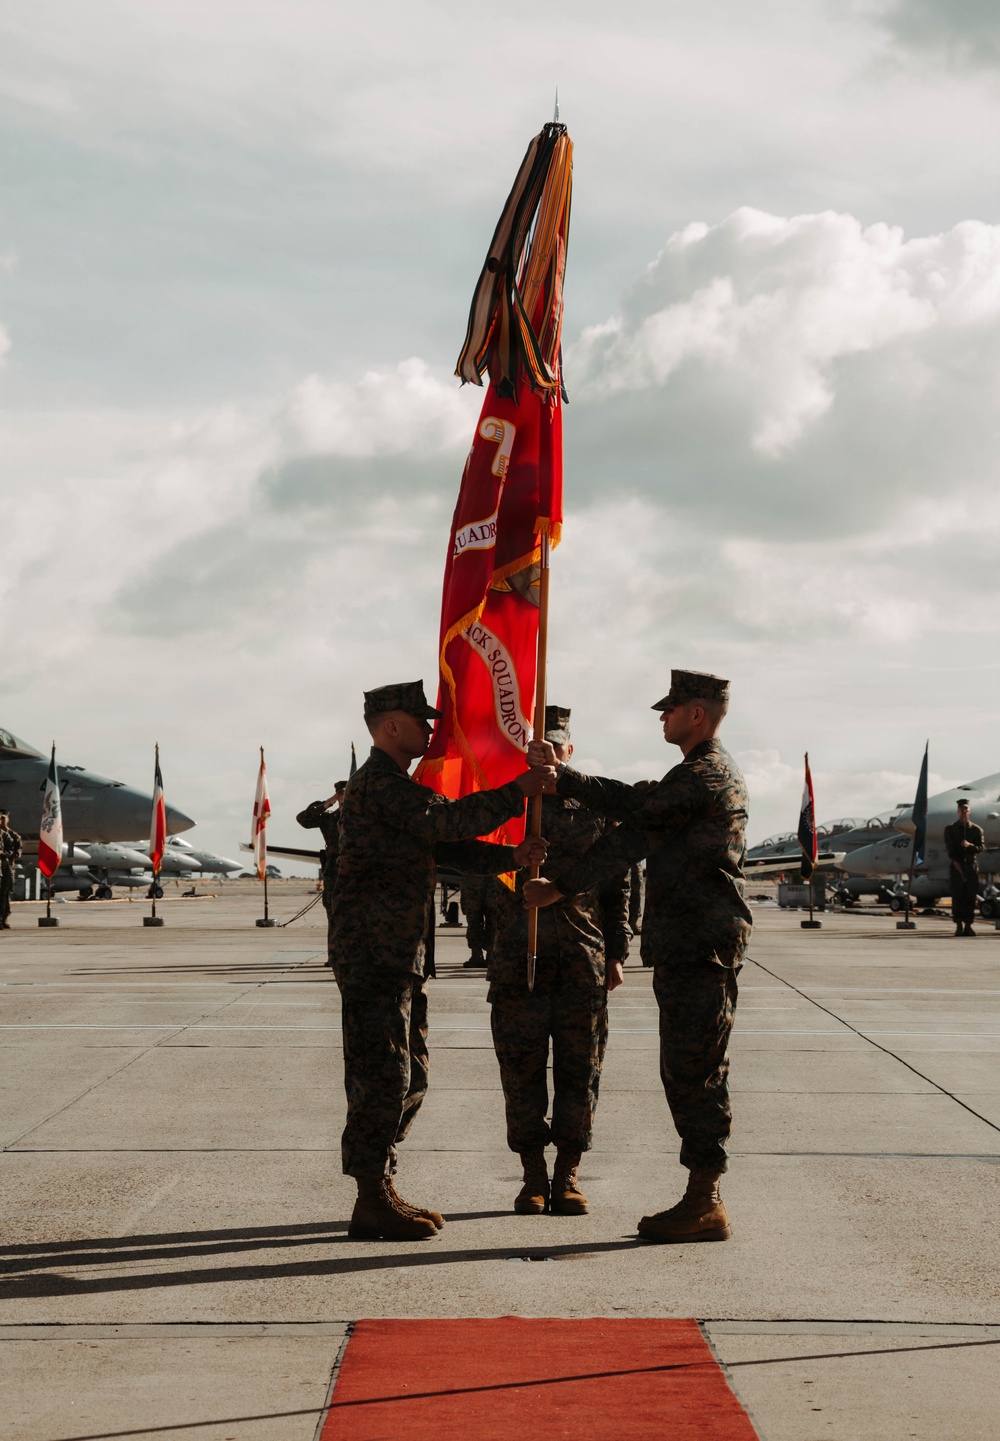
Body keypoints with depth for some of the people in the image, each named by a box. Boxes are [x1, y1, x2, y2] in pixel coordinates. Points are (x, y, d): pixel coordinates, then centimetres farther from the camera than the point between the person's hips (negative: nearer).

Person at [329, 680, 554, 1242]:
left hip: (401, 958, 11)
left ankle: (383, 1191, 19)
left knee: (408, 1079, 13)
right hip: (374, 956, -11)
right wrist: (519, 791, -16)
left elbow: (445, 845, 19)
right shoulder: (379, 783, -11)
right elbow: (449, 820, -20)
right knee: (382, 1077, -8)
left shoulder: (398, 787, 22)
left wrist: (511, 856, 4)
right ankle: (372, 1203, -4)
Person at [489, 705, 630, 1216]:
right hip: (518, 958, 0)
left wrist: (616, 954, 7)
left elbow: (616, 886, 12)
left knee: (579, 1068, 2)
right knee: (522, 1067, 1)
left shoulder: (595, 807, 9)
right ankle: (533, 1177, 11)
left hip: (584, 959, 1)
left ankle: (567, 1175, 12)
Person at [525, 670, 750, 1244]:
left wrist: (559, 775, -11)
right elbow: (635, 836, 19)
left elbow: (632, 805, -19)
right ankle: (702, 1198, 17)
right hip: (685, 947, 10)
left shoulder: (710, 775, -13)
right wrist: (560, 886, 15)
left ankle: (705, 1206, -3)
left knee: (696, 1072, -7)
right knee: (685, 1072, 12)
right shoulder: (696, 775, 21)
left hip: (704, 948, -10)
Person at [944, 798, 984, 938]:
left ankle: (968, 926, 1)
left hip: (971, 867, 1)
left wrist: (970, 845, -16)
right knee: (957, 897, -5)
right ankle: (959, 926, -3)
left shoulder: (976, 829, 10)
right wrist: (956, 863, -11)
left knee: (970, 897, -2)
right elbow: (949, 848, 0)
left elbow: (982, 847, 2)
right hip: (956, 867, -1)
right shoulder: (950, 829, 7)